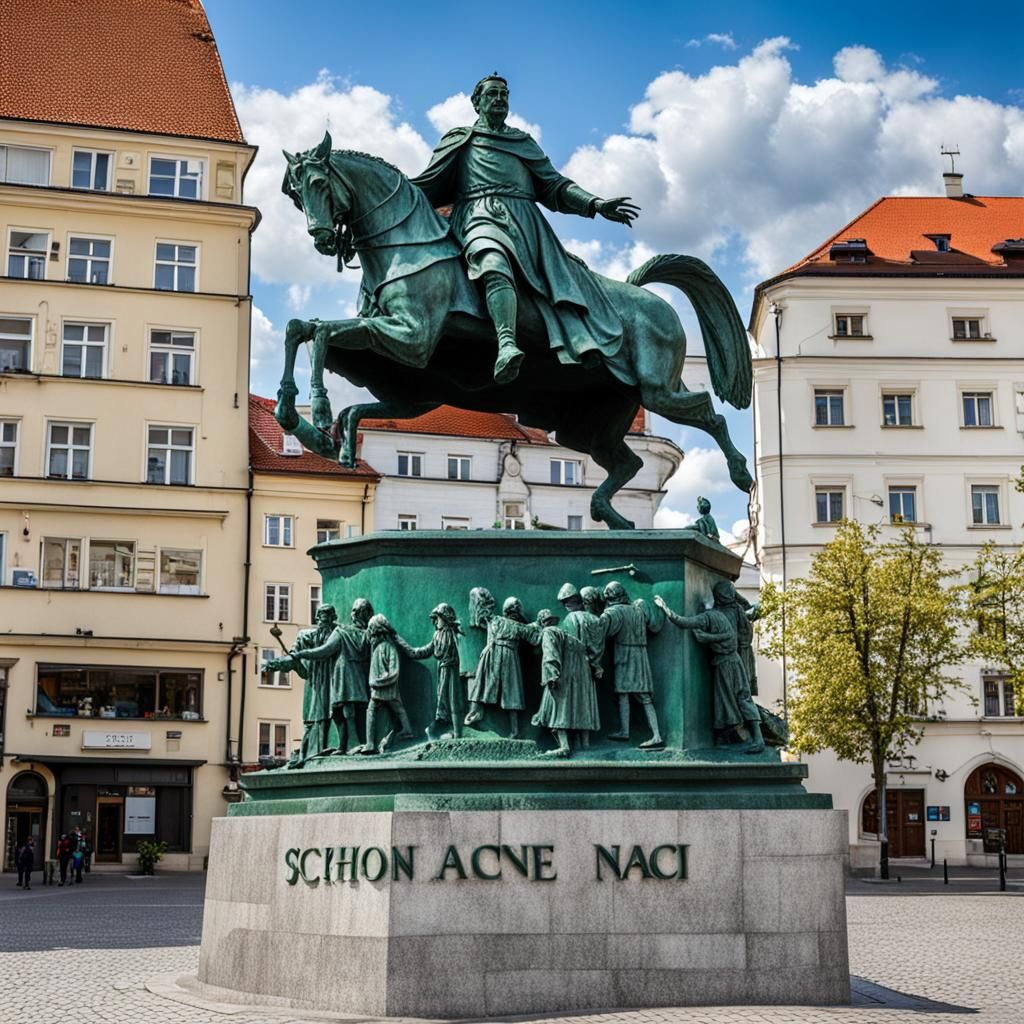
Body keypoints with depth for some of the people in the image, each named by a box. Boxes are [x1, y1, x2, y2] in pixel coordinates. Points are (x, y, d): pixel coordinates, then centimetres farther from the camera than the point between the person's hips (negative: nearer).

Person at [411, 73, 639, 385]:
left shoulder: (524, 142, 32)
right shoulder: (459, 140, 26)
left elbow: (554, 186, 24)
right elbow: (425, 187, 24)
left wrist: (596, 204, 9)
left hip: (524, 218, 4)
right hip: (479, 214, -4)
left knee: (560, 275, -23)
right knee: (494, 262, -39)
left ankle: (588, 356, -44)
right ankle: (506, 343, -63)